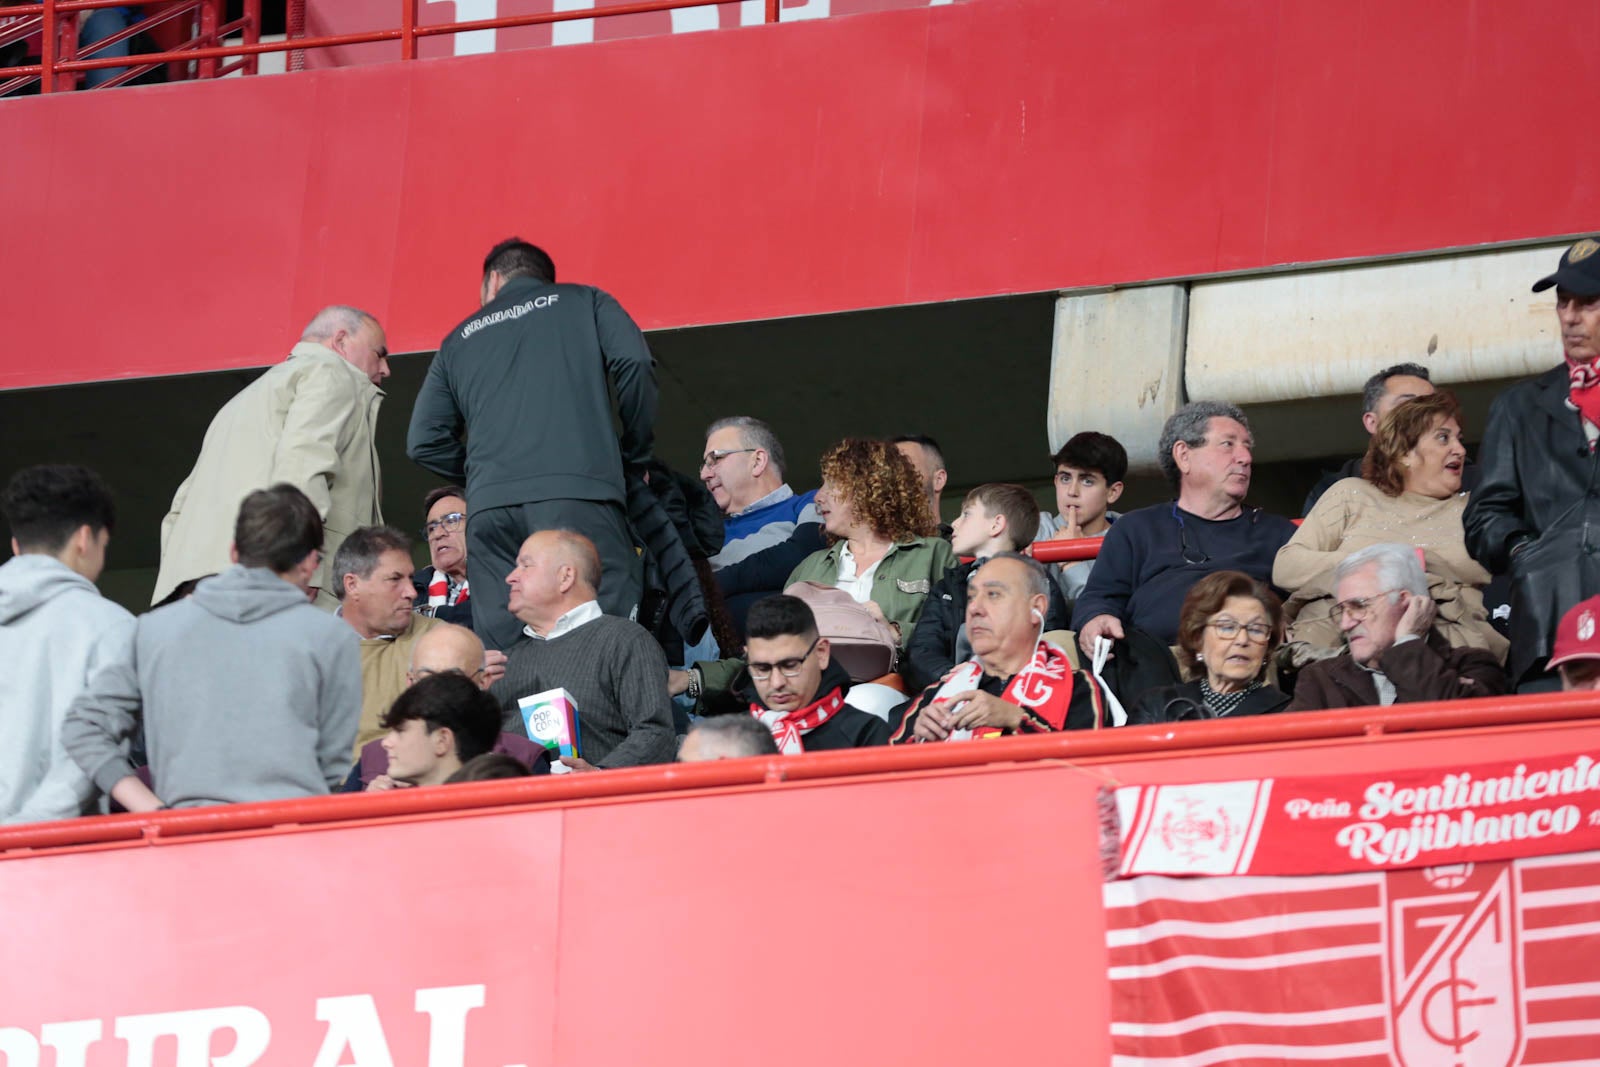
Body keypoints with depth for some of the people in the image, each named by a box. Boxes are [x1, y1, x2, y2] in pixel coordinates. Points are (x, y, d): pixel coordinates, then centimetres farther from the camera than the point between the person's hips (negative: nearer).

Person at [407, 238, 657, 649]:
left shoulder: (461, 340, 26)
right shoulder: (584, 302, 19)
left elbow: (424, 441, 17)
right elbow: (634, 363, 1)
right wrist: (635, 455, 12)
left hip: (491, 507, 3)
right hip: (581, 492, -3)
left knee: (499, 658, 0)